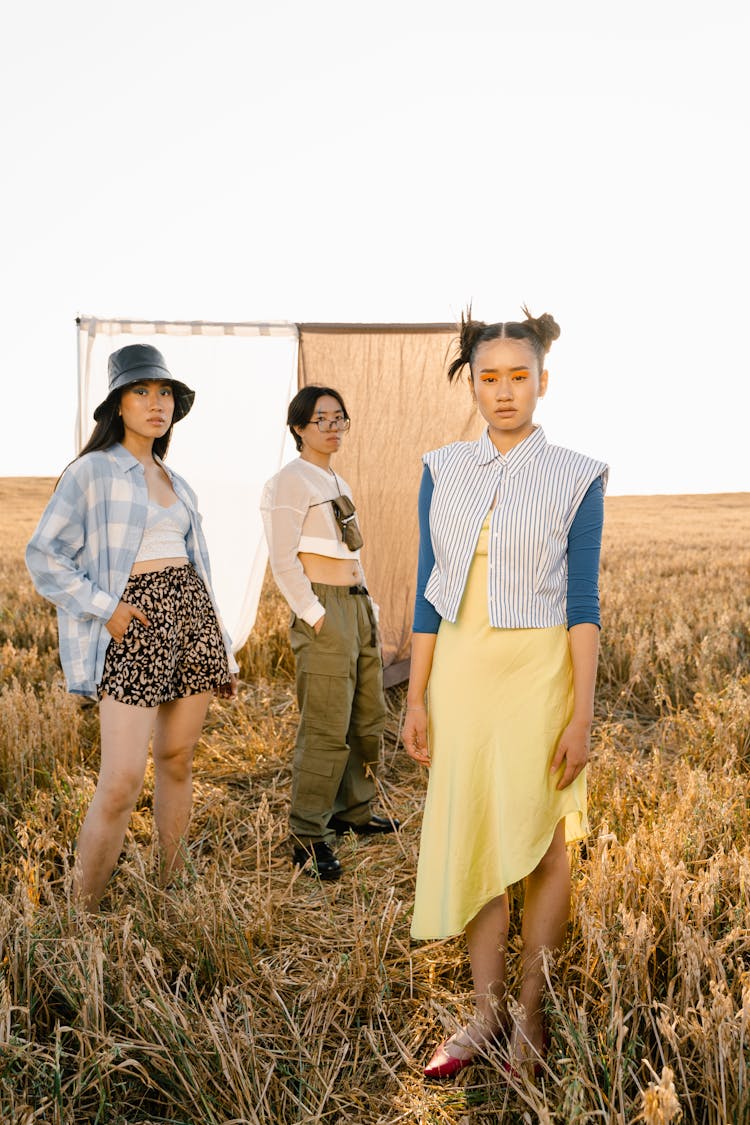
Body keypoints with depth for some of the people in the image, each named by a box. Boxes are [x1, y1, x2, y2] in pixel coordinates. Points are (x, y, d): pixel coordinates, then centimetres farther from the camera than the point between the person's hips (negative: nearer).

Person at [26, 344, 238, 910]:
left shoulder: (177, 484, 17)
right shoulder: (93, 472, -1)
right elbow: (43, 555, -5)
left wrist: (225, 652, 17)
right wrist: (103, 608, -13)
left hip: (191, 616, 6)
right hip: (134, 628, -6)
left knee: (177, 760, 10)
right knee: (122, 783, -10)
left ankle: (172, 887, 23)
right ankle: (83, 909, 6)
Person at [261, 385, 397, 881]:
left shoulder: (339, 483, 18)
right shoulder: (291, 482, -9)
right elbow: (284, 562, -15)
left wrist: (370, 607, 17)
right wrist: (314, 616, -17)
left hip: (359, 604, 9)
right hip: (324, 609, -9)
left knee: (369, 718, 15)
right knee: (326, 729, -8)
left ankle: (355, 811, 30)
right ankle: (308, 837, 3)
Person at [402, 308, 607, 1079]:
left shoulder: (574, 478, -1)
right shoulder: (442, 470, 6)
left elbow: (582, 602, -4)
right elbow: (429, 590, 6)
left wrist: (582, 713, -9)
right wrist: (417, 698, 3)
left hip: (538, 669, -2)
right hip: (461, 668, 3)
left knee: (542, 841, 5)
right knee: (470, 838, 7)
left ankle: (531, 1011, 22)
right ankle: (486, 1011, 21)